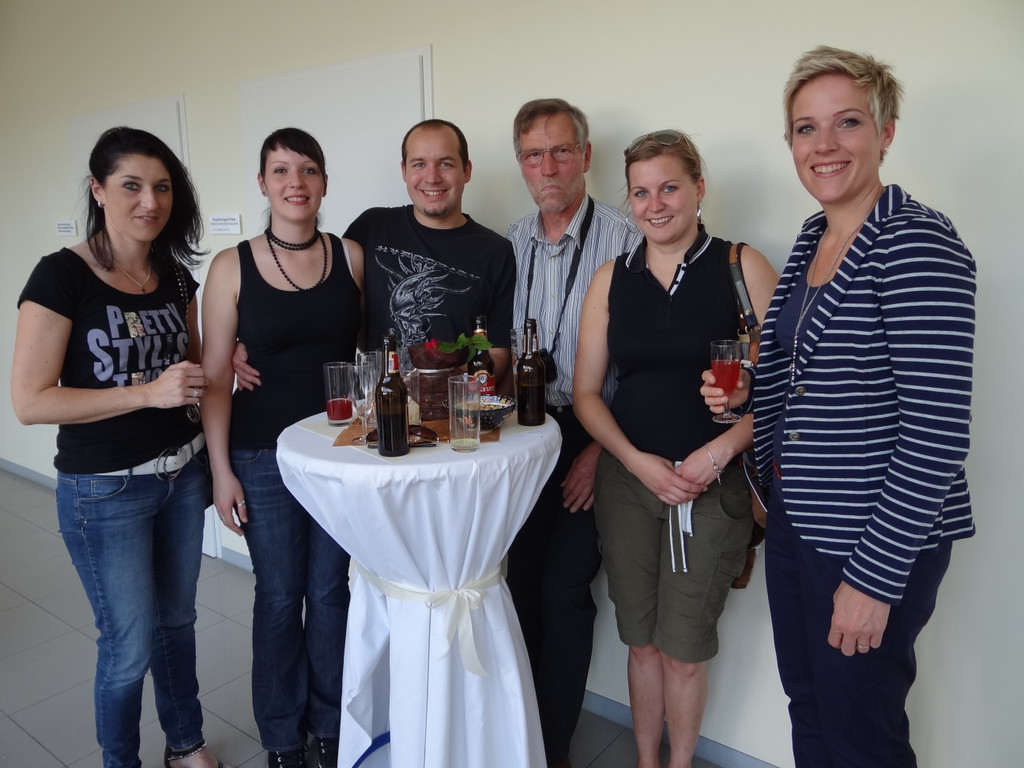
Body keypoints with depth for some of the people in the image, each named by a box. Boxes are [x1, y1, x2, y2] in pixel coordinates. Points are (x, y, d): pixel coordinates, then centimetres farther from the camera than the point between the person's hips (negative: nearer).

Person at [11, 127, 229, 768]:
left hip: (182, 474, 6)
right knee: (130, 646, 8)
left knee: (177, 618, 21)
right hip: (105, 491, -5)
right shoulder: (63, 276, -15)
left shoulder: (175, 275, 2)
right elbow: (30, 402, -18)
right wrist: (149, 391, -26)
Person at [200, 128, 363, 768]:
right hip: (263, 456, -1)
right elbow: (216, 377, -3)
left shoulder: (352, 256, 0)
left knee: (331, 590, 12)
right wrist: (221, 470, -5)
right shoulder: (232, 267, -4)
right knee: (279, 596, 11)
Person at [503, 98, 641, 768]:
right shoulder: (511, 243, 7)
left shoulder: (624, 240, -12)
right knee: (523, 579, 13)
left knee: (564, 589, -1)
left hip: (592, 437, -5)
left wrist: (600, 450, -14)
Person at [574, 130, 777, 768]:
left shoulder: (743, 267, -4)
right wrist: (640, 462, -7)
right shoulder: (611, 279, 6)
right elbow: (587, 392, 5)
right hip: (627, 479, 3)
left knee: (684, 649, 8)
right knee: (642, 641, 14)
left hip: (714, 485, -2)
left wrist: (718, 452, -16)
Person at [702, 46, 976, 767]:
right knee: (808, 707, 23)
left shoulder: (917, 241, -18)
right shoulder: (813, 237, 7)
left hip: (876, 543, -7)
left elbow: (936, 429, -22)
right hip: (796, 519, 8)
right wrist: (746, 393, 0)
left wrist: (876, 576, -20)